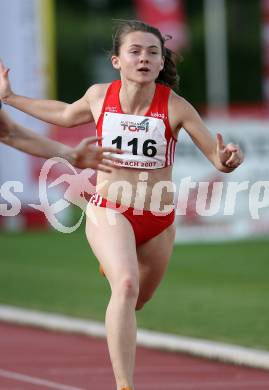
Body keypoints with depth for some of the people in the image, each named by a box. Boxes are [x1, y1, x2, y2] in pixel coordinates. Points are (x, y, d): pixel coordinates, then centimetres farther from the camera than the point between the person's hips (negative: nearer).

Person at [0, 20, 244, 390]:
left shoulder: (176, 107, -13)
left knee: (137, 300, 23)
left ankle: (112, 268, 62)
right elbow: (65, 114, 17)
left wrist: (228, 159, -34)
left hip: (158, 221, 1)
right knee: (126, 286, -29)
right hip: (109, 211, -1)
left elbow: (218, 158, -9)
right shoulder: (99, 96, -6)